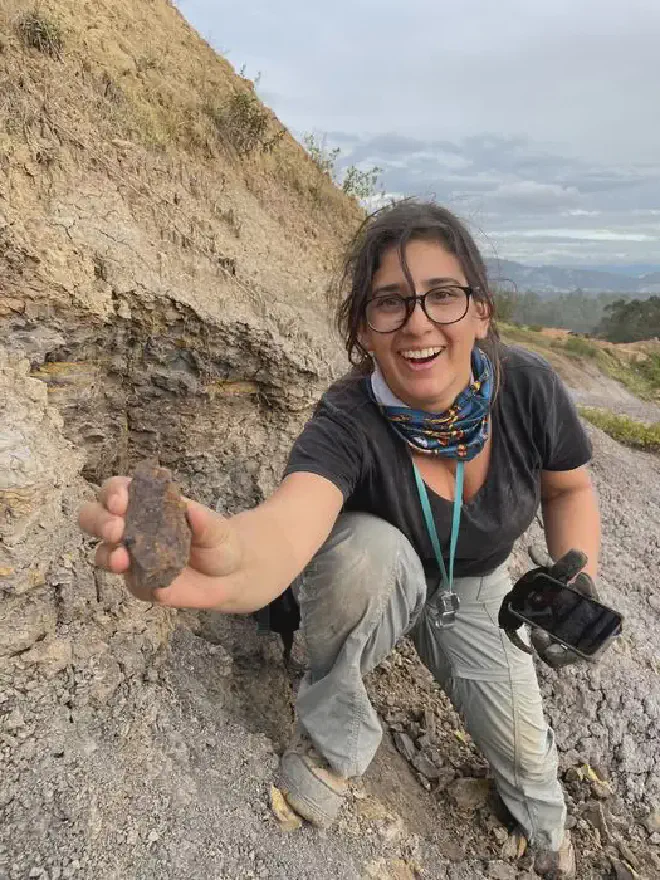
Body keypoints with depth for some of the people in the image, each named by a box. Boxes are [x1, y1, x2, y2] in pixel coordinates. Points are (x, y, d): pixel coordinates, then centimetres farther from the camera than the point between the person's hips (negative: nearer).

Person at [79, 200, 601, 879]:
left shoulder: (528, 388, -25)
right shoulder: (348, 423, -35)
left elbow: (570, 489, -5)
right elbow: (285, 525, -55)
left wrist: (577, 579, -21)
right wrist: (229, 563, -78)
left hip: (473, 593, 3)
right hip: (369, 581, -3)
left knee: (523, 753, 1)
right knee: (367, 545, -37)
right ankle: (332, 739, -8)